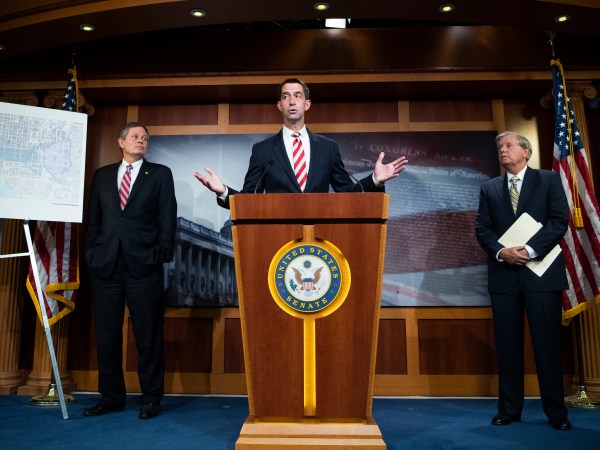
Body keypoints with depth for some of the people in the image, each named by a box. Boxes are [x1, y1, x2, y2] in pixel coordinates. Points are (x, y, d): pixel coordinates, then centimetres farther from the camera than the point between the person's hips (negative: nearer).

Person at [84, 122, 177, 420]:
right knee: (106, 334, 8)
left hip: (143, 265, -3)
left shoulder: (160, 174, 8)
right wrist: (91, 254, 5)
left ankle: (151, 398, 14)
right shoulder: (102, 175, 16)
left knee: (148, 335, 2)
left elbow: (168, 218, 2)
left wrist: (162, 254, -7)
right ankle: (111, 396, 23)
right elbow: (93, 219, 14)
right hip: (105, 265, 3)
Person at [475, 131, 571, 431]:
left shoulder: (549, 180, 7)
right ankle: (509, 409, 15)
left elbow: (560, 220, -4)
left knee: (547, 342, 2)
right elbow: (482, 229, 6)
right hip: (504, 274, 2)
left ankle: (556, 412, 15)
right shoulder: (489, 189, 14)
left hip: (541, 271, -2)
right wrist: (500, 252, -12)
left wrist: (529, 249, -15)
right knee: (507, 344, 5)